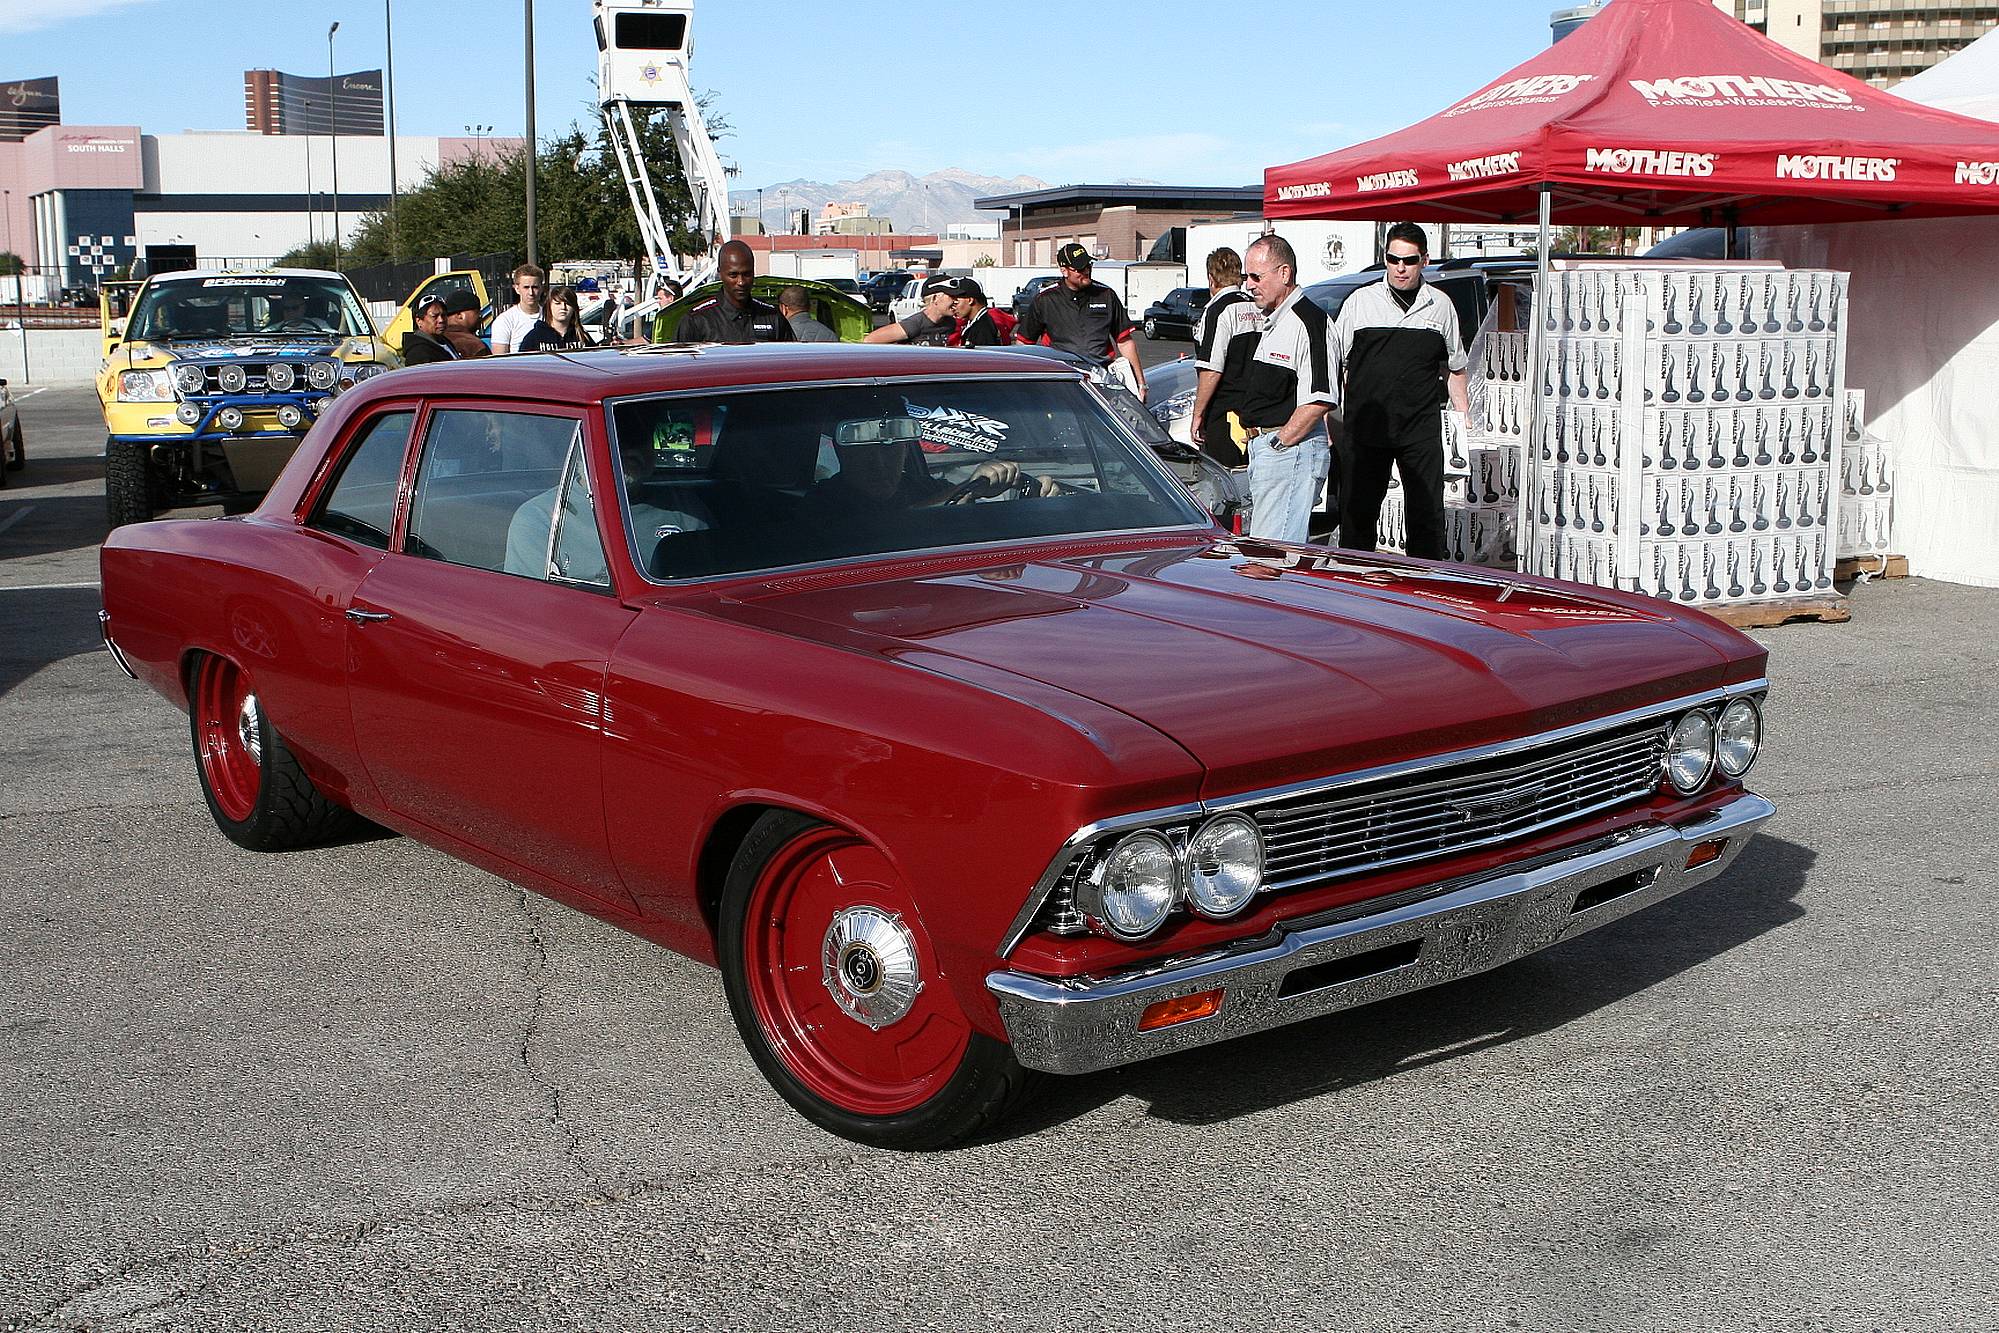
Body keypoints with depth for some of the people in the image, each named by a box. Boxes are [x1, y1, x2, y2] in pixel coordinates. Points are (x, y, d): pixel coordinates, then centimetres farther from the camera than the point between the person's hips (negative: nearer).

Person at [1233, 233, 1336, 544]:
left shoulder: (1308, 322, -14)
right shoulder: (1267, 322, 18)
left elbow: (1320, 399, -21)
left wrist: (1278, 443, -16)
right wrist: (1254, 439, 15)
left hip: (1292, 450, -10)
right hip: (1261, 447, 10)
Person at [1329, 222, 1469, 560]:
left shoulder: (1441, 305, 10)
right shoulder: (1360, 301, 6)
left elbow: (1454, 367, 20)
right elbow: (1334, 361, 10)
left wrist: (1463, 416, 15)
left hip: (1421, 429, 1)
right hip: (1365, 426, -1)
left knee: (1427, 514, 1)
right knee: (1357, 512, 3)